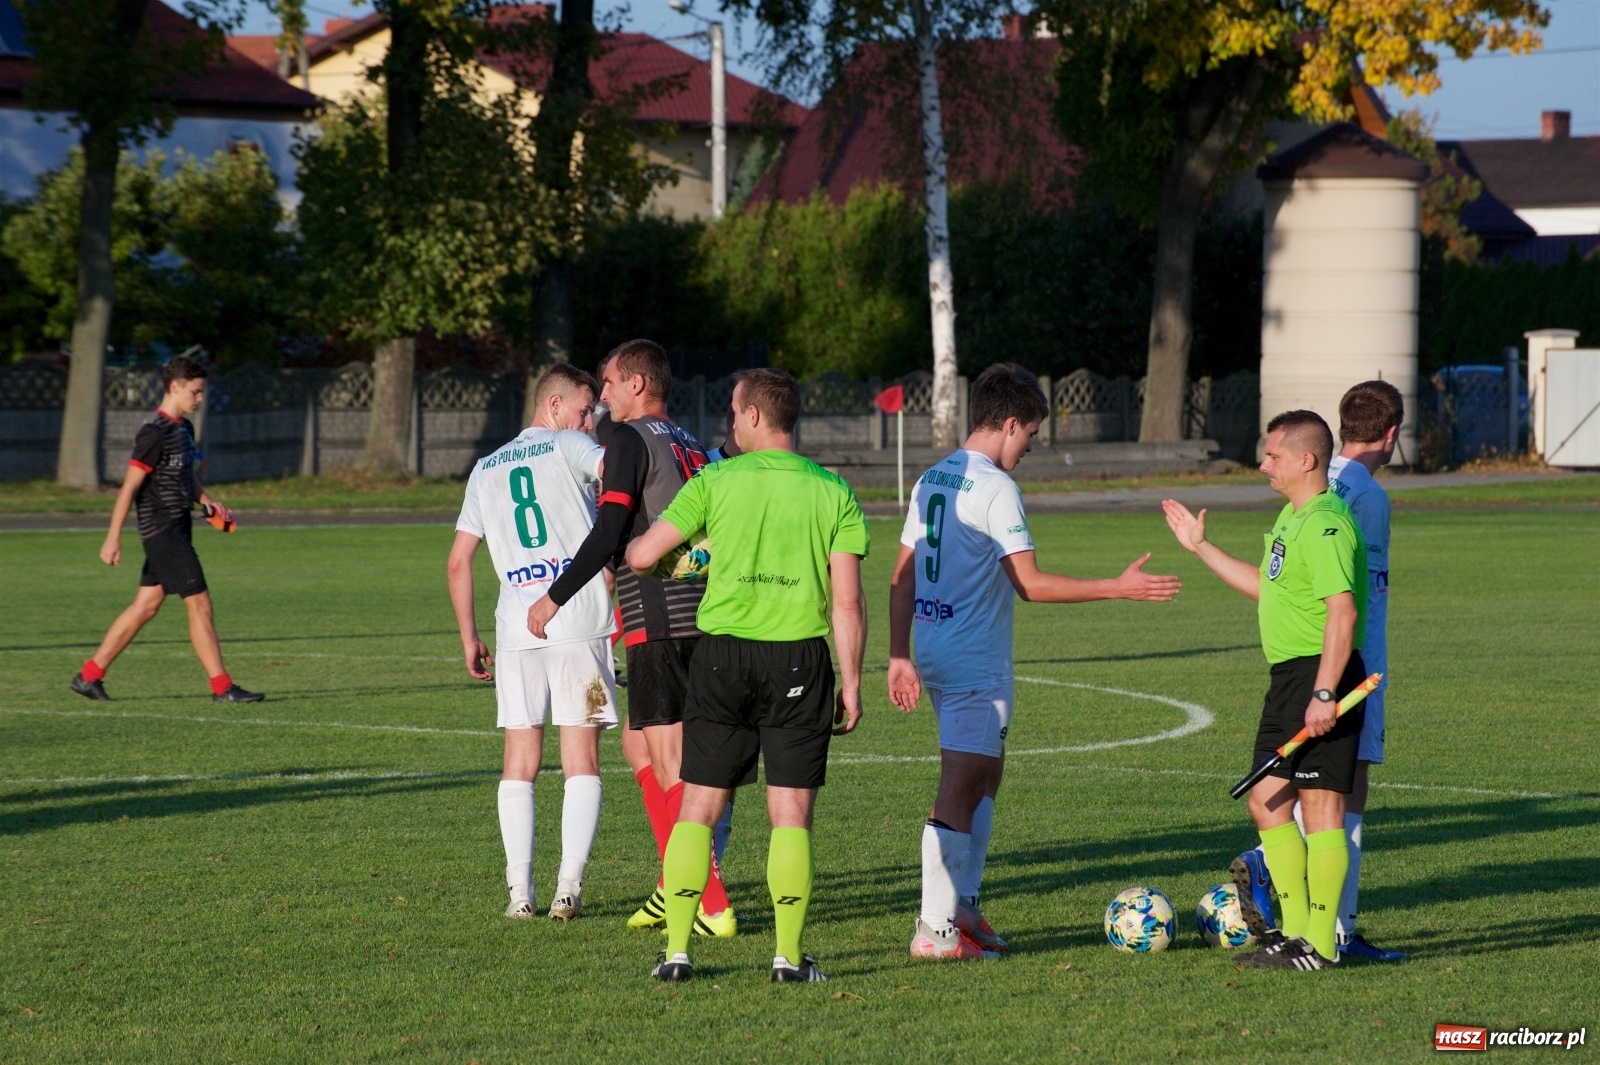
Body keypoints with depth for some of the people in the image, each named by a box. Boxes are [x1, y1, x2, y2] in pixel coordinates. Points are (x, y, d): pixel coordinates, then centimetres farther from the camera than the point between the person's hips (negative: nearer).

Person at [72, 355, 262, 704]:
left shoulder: (184, 427, 13)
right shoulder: (154, 433, -16)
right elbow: (130, 486, -16)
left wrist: (206, 501, 8)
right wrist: (113, 538, -18)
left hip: (177, 528, 10)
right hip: (162, 529, -10)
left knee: (146, 605, 12)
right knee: (199, 603, -8)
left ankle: (89, 675, 18)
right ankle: (222, 688, -5)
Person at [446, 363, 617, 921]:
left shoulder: (486, 469, 18)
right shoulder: (568, 447, 4)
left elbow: (458, 561, 17)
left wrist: (469, 638, 21)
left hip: (517, 626, 4)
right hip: (580, 621, -4)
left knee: (520, 763, 7)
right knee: (581, 759, 0)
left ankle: (519, 889, 0)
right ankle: (569, 886, -8)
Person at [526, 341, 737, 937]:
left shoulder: (629, 439, -6)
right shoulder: (692, 447, 17)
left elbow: (609, 533, -14)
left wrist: (555, 597, -7)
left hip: (657, 620, -8)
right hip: (703, 614, 8)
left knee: (671, 763, -5)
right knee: (639, 745, 19)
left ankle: (713, 908, -8)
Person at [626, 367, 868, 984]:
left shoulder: (716, 482, -1)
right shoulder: (832, 492, 1)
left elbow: (642, 556, 0)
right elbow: (847, 601, -3)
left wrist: (637, 549, 25)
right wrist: (851, 683, 4)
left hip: (723, 654, 0)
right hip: (800, 661, 0)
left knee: (698, 808, 7)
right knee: (791, 813, 4)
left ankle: (677, 949, 4)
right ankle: (789, 956, 1)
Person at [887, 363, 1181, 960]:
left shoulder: (931, 480, 11)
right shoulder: (995, 488, -15)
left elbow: (902, 578, 13)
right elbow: (1030, 584, -19)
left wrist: (899, 655, 16)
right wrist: (1119, 588, -14)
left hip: (934, 655, 9)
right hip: (976, 664, -9)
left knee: (985, 778, 20)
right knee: (959, 793, -5)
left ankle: (962, 910, 22)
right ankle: (935, 930, -4)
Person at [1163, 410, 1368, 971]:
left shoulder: (1326, 525, -17)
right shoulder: (1292, 518, 16)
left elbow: (1344, 612, -25)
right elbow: (1265, 586, 30)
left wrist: (1324, 694, -29)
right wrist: (1200, 546, 33)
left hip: (1321, 674, -11)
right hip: (1288, 676, 11)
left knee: (1320, 804, -7)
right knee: (1267, 801, 13)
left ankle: (1321, 944, -3)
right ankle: (1295, 928, 19)